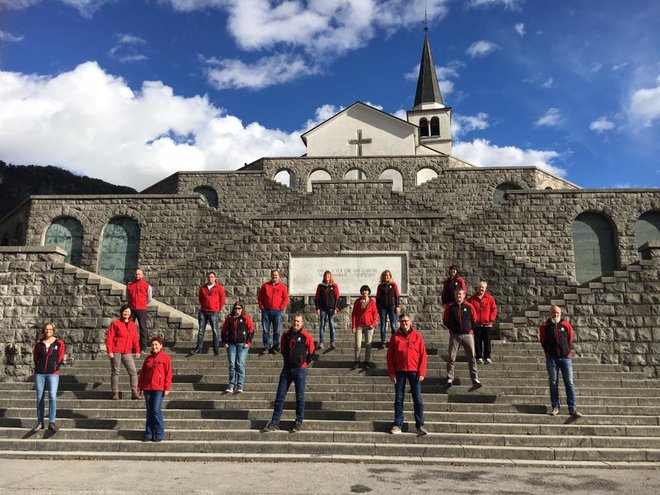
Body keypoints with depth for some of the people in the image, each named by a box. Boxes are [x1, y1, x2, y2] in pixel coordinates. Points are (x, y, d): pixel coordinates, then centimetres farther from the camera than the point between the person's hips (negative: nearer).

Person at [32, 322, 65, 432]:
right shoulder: (38, 343, 10)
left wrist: (55, 368, -2)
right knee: (40, 398, 8)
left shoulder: (59, 343, 3)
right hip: (39, 373, 3)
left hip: (53, 373, -3)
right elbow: (35, 357, 15)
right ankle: (40, 422, 17)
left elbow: (60, 358, 5)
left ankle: (52, 423, -12)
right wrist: (38, 367, 5)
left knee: (52, 397, -13)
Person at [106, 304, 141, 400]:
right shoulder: (115, 323, -1)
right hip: (116, 352, -3)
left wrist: (137, 350, 10)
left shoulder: (133, 325, 12)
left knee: (133, 371, -5)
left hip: (127, 352, 4)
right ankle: (115, 393, 12)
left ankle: (134, 393, -3)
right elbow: (109, 338, -4)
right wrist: (109, 351, -11)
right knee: (115, 372, 4)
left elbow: (135, 339, 17)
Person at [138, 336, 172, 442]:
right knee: (149, 411, 9)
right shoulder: (148, 358, 12)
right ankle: (148, 434, 17)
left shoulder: (165, 358, -1)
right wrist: (139, 387, 10)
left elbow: (168, 374, -4)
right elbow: (142, 373, 15)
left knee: (156, 410, -8)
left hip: (159, 388, -4)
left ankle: (159, 434, 2)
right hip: (147, 388, 5)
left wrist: (167, 388, -9)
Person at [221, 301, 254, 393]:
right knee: (232, 365, 2)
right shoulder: (229, 318, 9)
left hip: (242, 344, -3)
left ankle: (240, 386, -4)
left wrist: (248, 342, -5)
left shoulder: (246, 318, 0)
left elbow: (251, 330, 1)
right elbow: (224, 330, 16)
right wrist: (224, 342, 8)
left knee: (240, 365, -7)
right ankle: (231, 386, 6)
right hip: (231, 344, 3)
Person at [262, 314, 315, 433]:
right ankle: (275, 422, 10)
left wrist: (304, 363, 6)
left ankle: (298, 423, 12)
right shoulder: (286, 335, 7)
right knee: (280, 396, 4)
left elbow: (311, 352, 4)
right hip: (286, 369, 4)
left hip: (300, 370, -4)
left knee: (300, 397, 2)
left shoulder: (306, 336, -4)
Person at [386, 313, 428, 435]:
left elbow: (423, 355, 1)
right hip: (399, 371, 1)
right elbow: (390, 355, 3)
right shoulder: (395, 337, 3)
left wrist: (421, 372, -7)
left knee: (418, 399, 2)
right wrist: (391, 373, -3)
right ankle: (397, 425, 13)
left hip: (414, 371, -1)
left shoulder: (417, 336, 2)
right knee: (398, 399, 6)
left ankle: (420, 426, 9)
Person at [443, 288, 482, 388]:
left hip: (468, 335, 0)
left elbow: (475, 320, 10)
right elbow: (445, 321, 8)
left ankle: (474, 379, 8)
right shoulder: (450, 307, 2)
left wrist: (471, 329, 4)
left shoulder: (469, 306, 1)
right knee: (452, 357, 0)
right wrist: (452, 329, 2)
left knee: (472, 357, 2)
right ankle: (450, 378, 6)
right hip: (454, 335, 0)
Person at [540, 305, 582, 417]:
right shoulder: (545, 326, 4)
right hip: (551, 359, 0)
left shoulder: (566, 325, 5)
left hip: (566, 357, 0)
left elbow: (570, 340, 13)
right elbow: (543, 342, 11)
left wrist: (566, 351, 10)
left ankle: (573, 408, 2)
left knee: (569, 383, -1)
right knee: (553, 383, 3)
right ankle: (555, 407, 9)